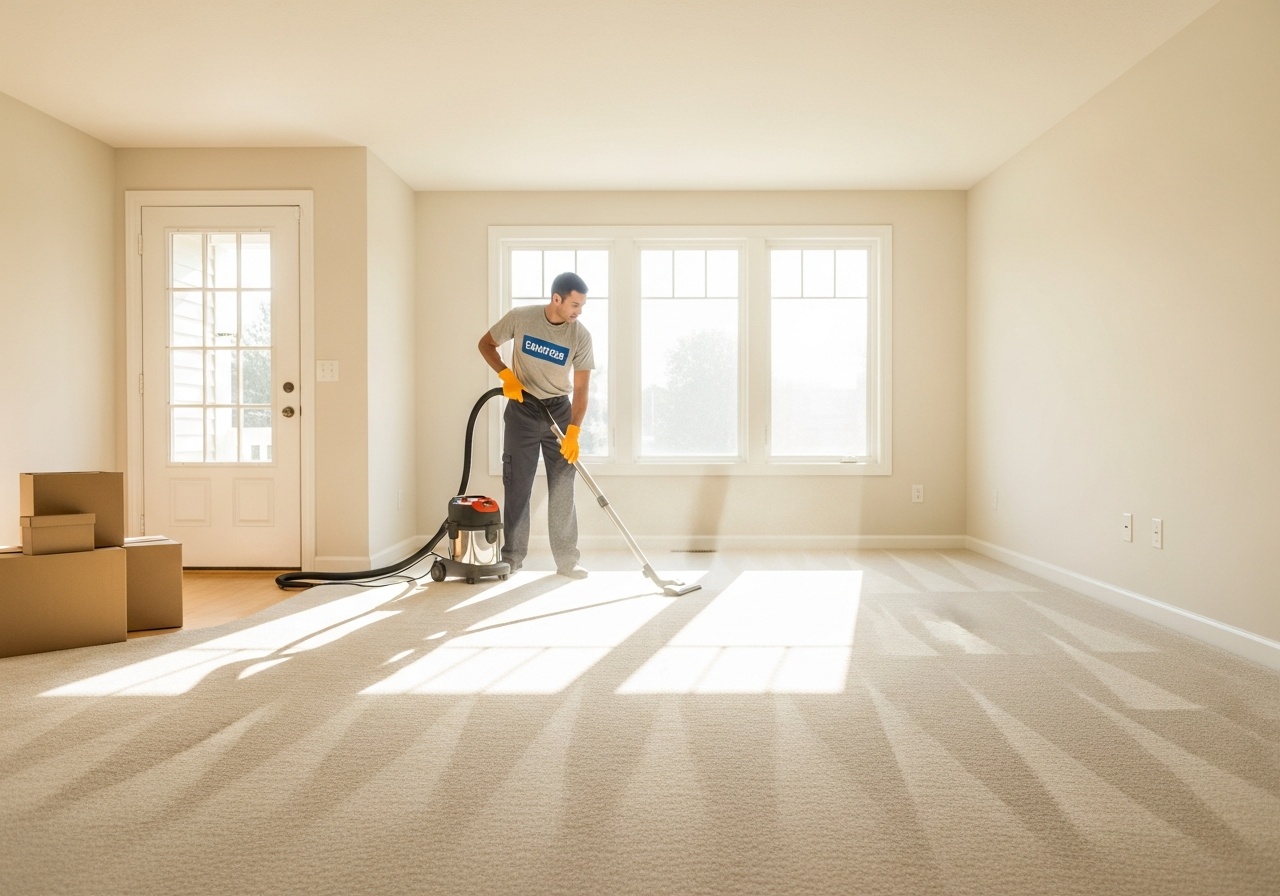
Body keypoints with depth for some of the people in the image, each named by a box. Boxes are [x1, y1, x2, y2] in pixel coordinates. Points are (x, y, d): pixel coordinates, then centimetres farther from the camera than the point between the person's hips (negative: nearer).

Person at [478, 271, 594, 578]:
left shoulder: (581, 336, -12)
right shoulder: (520, 318, -12)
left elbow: (581, 388, -13)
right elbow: (486, 344, 2)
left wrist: (573, 432, -22)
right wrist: (505, 374, -15)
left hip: (559, 411, 1)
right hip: (521, 410, 0)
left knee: (563, 487, 0)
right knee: (517, 485, 2)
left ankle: (567, 560, 8)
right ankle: (511, 557, 13)